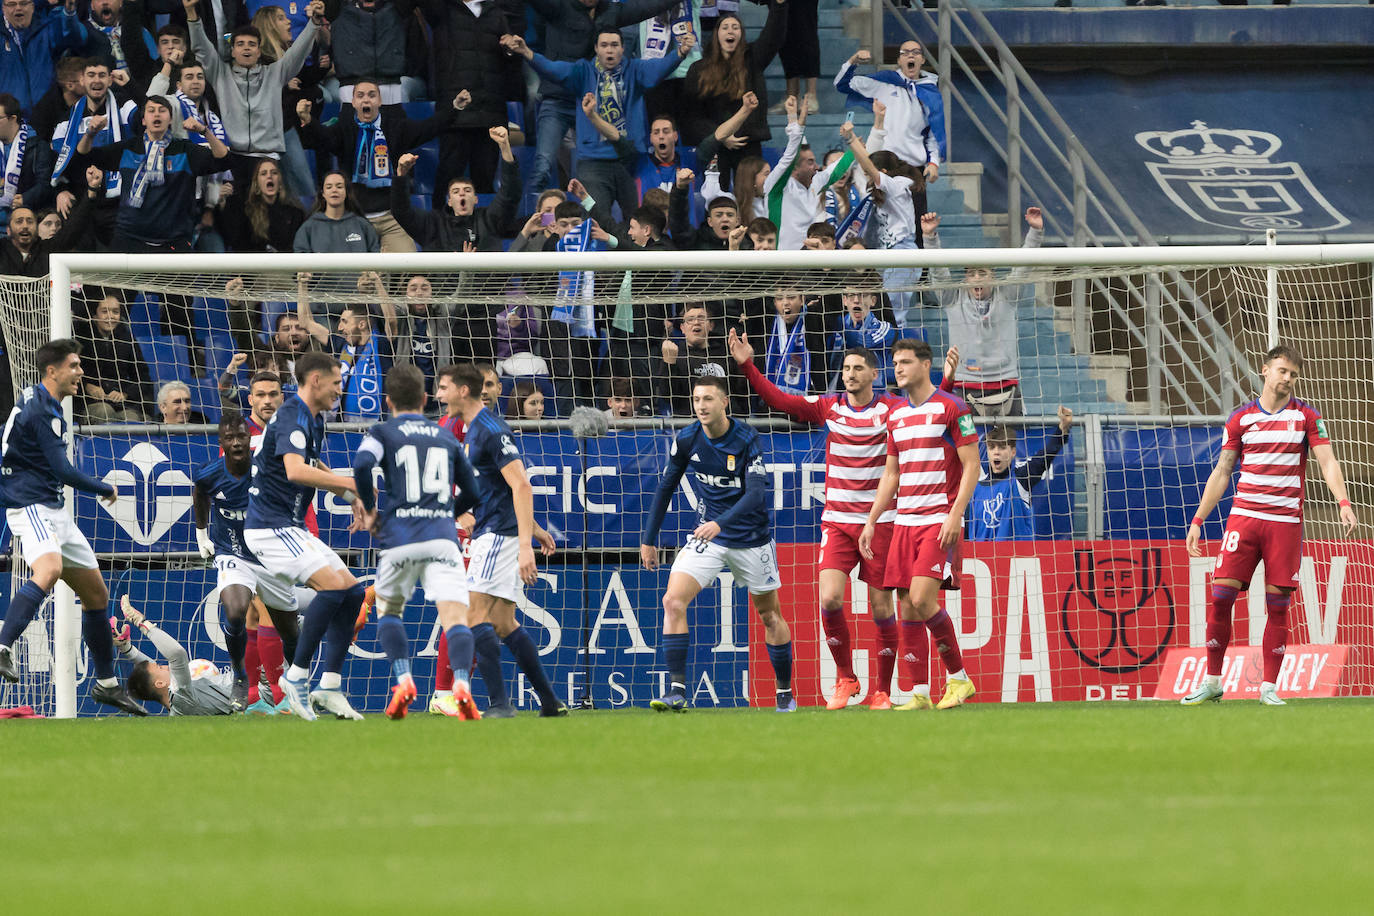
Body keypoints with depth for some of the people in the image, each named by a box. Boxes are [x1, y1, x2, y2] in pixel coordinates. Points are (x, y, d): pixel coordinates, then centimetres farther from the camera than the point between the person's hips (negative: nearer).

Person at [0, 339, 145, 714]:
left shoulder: (45, 405, 17)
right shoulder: (39, 409, -15)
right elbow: (63, 471, -17)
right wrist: (106, 490, -3)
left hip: (53, 509, 10)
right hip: (30, 506, -10)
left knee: (96, 593, 13)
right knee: (49, 570, -38)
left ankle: (106, 683, 24)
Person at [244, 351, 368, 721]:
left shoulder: (313, 419, 17)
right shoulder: (292, 416, -15)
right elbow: (295, 470, -31)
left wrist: (351, 496, 23)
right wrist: (350, 484, -27)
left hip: (291, 528, 10)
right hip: (270, 527, -10)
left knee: (352, 593, 5)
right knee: (334, 584, -23)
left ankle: (329, 688, 2)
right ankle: (296, 675, -18)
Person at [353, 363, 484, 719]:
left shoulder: (383, 432, 8)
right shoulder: (446, 437, 19)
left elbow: (362, 465, -13)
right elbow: (472, 493, 22)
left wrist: (369, 509, 1)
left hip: (400, 538, -1)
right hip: (442, 536, 1)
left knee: (388, 610, 21)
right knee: (454, 615, -10)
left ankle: (403, 680, 2)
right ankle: (461, 684, -34)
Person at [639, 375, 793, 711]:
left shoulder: (747, 440, -18)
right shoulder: (686, 441, -6)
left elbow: (756, 494, -27)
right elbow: (666, 488, 6)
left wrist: (720, 523, -42)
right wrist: (648, 539, 6)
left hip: (752, 539, -3)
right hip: (708, 535, 3)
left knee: (769, 614, 9)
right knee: (673, 601, -17)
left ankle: (785, 693, 27)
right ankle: (677, 690, -20)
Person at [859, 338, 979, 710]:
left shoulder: (951, 408, -4)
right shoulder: (896, 416, 15)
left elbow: (971, 466, -7)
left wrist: (955, 516, -16)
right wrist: (871, 522, 16)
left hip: (940, 521, -7)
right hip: (905, 523, 7)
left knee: (922, 599, -18)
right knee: (907, 608, 0)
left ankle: (958, 677, -3)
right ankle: (920, 694, 3)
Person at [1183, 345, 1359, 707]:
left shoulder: (1307, 417, 4)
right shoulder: (1240, 419, 8)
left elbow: (1328, 463, -2)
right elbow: (1221, 473, 13)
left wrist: (1344, 503, -19)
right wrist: (1198, 520, 8)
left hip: (1286, 522, -1)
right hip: (1243, 517, 1)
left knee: (1278, 605, -2)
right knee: (1221, 594, -7)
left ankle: (1269, 687, 5)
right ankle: (1212, 681, 3)